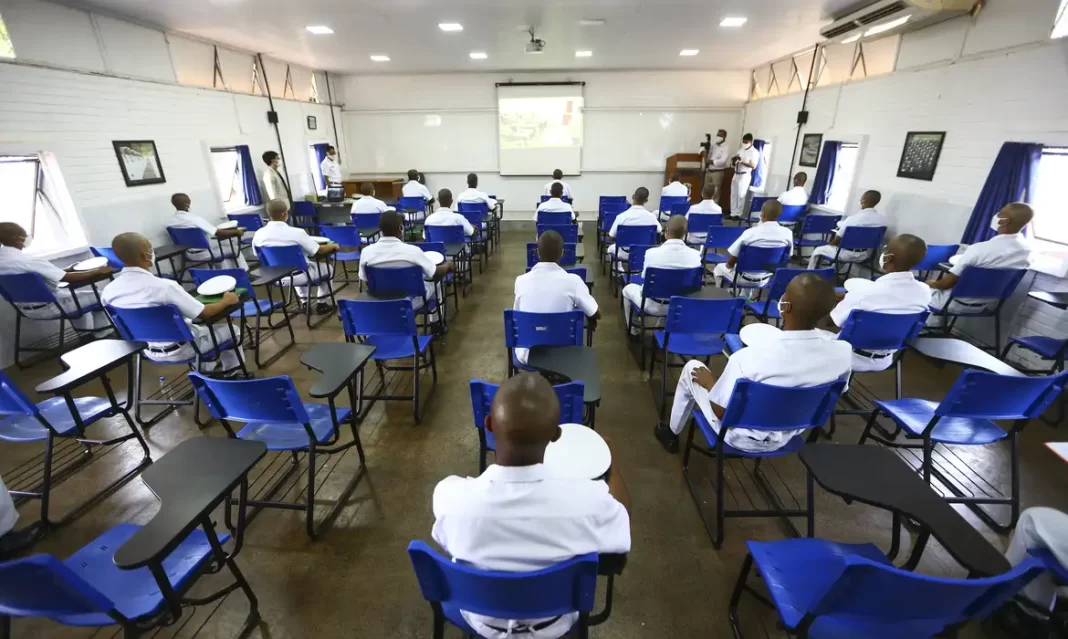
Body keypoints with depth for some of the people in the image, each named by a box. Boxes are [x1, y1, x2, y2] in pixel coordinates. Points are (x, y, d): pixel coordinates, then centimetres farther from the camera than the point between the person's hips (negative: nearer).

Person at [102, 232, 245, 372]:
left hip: (149, 351, 7)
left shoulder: (108, 291, -9)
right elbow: (205, 313, -23)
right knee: (232, 329, 13)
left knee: (196, 325, 33)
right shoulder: (163, 286, -29)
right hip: (180, 349, -7)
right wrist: (226, 301, -5)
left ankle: (206, 371, 38)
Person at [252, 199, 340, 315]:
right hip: (300, 276, -5)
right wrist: (334, 246, 4)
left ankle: (304, 302, 36)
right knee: (327, 268, 22)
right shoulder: (296, 232, -25)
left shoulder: (259, 234, -11)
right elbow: (319, 251, -17)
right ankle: (321, 303, 26)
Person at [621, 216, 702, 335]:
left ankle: (634, 328, 42)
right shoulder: (695, 254, -13)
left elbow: (645, 279, -5)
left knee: (628, 288, 28)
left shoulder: (652, 252, -20)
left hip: (653, 305, -3)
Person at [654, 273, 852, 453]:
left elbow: (721, 411, -23)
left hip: (742, 438, -5)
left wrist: (710, 381, -3)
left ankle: (671, 434, 33)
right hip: (786, 437, 5)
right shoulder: (843, 351, -20)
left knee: (692, 368, 12)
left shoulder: (750, 357, -36)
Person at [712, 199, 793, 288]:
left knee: (719, 268, 25)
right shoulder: (787, 233, -13)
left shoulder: (750, 232, -25)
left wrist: (728, 266, 6)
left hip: (745, 278, -4)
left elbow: (731, 262, -17)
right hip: (765, 279, 5)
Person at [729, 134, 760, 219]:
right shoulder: (740, 150, 15)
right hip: (736, 174, 7)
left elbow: (753, 165, -14)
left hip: (745, 176, -7)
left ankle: (739, 214, -3)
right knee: (734, 194, 5)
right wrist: (734, 160, -7)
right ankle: (733, 213, 8)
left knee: (741, 195, -6)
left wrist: (742, 161, -20)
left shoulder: (754, 152, -5)